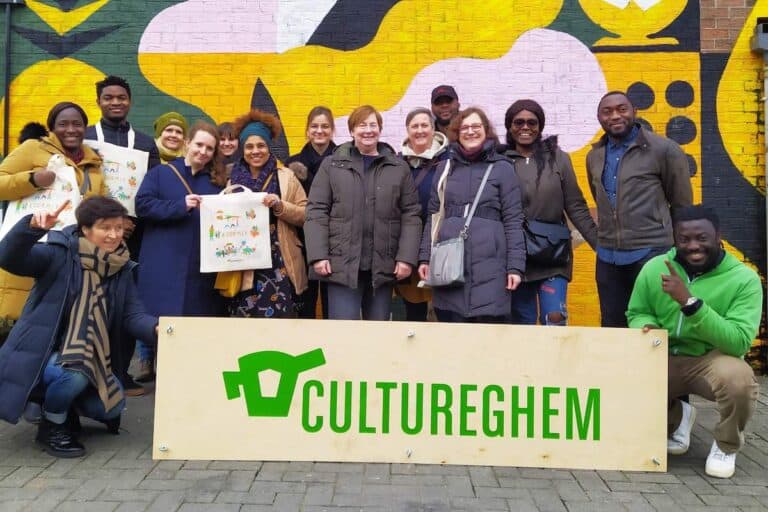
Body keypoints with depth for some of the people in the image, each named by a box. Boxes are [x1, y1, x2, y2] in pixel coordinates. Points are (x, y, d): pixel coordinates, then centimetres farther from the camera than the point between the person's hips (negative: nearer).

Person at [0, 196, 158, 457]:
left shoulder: (122, 269, 1)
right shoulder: (60, 254, -13)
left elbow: (132, 315, -6)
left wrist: (157, 328, -27)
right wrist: (33, 226, -44)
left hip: (90, 358, 5)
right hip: (44, 352, -5)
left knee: (112, 408, -10)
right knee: (74, 375, -35)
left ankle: (63, 406, 22)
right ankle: (51, 425, -2)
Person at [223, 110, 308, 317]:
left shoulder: (286, 176, 6)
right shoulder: (234, 178, 13)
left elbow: (306, 215, 1)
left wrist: (280, 205, -13)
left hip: (278, 266, -2)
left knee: (278, 319, -6)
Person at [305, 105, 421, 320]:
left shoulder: (399, 167, 8)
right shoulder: (331, 165, 6)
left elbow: (411, 215, 5)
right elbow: (316, 213, 2)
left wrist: (406, 257, -4)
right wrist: (318, 255, -8)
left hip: (383, 266, 2)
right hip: (342, 265, -1)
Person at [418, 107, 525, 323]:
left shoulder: (502, 168, 4)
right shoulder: (445, 168, 14)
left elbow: (513, 220, 0)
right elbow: (433, 217, 15)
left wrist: (515, 266, -7)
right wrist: (425, 257, 7)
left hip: (488, 266, -3)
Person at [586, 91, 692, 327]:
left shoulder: (664, 150, -6)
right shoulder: (594, 156, 9)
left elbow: (682, 205, 2)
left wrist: (675, 250, 8)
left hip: (651, 253, -5)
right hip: (607, 257, 5)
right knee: (612, 327, 13)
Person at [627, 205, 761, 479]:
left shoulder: (744, 279, -14)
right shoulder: (654, 268, -5)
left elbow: (739, 342, -25)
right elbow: (636, 313, 8)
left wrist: (689, 301, -34)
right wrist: (647, 326, -18)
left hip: (711, 361, -3)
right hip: (663, 360, 3)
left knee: (737, 377, -35)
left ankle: (727, 446, 1)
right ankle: (676, 418, 17)